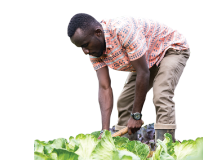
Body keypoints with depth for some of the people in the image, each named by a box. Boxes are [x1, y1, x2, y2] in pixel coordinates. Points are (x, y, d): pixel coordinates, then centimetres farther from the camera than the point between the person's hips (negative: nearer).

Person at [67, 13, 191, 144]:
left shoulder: (124, 30, -39)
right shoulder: (94, 50, -14)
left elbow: (143, 73, -34)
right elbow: (104, 88, -16)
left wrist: (136, 116, -27)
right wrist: (105, 131, -25)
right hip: (147, 60, 8)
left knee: (161, 97, -27)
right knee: (124, 101, 1)